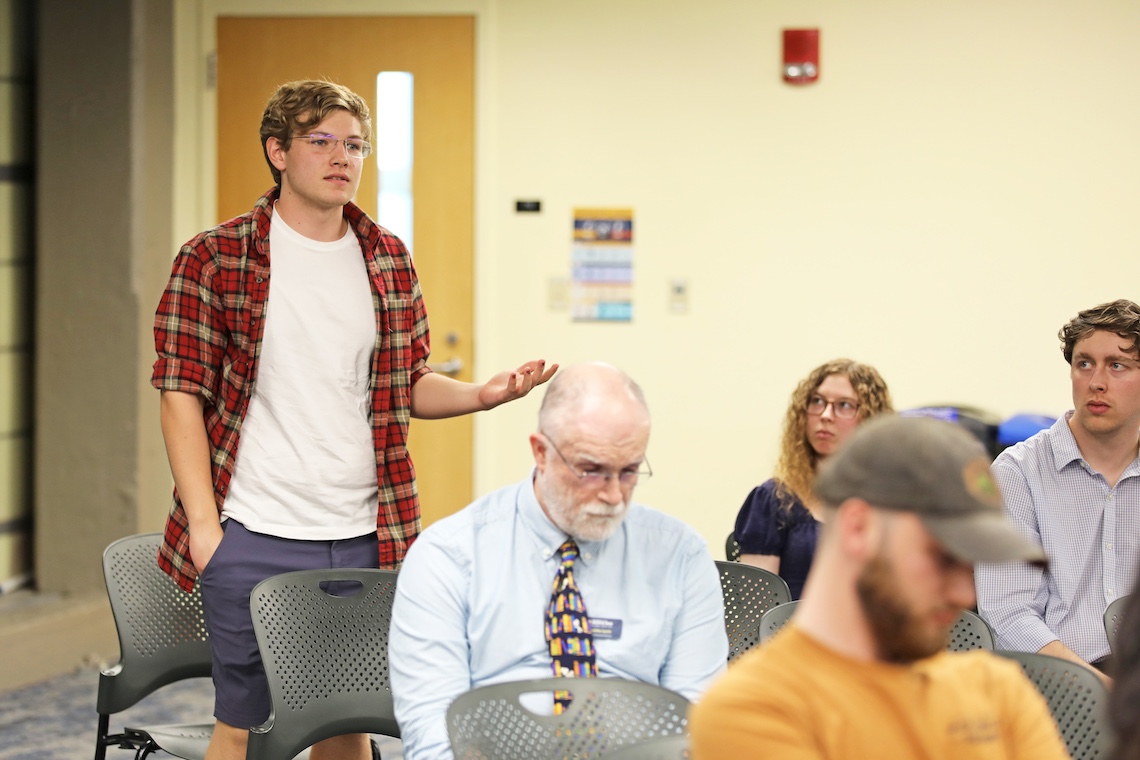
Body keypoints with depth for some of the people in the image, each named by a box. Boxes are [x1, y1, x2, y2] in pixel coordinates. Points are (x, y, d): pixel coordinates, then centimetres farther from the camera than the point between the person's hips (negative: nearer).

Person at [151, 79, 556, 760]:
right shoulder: (215, 258, -2)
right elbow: (182, 392, -4)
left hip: (363, 539, 4)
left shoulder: (389, 261, 11)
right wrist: (203, 525, -11)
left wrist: (483, 394, -5)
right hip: (251, 539, -4)